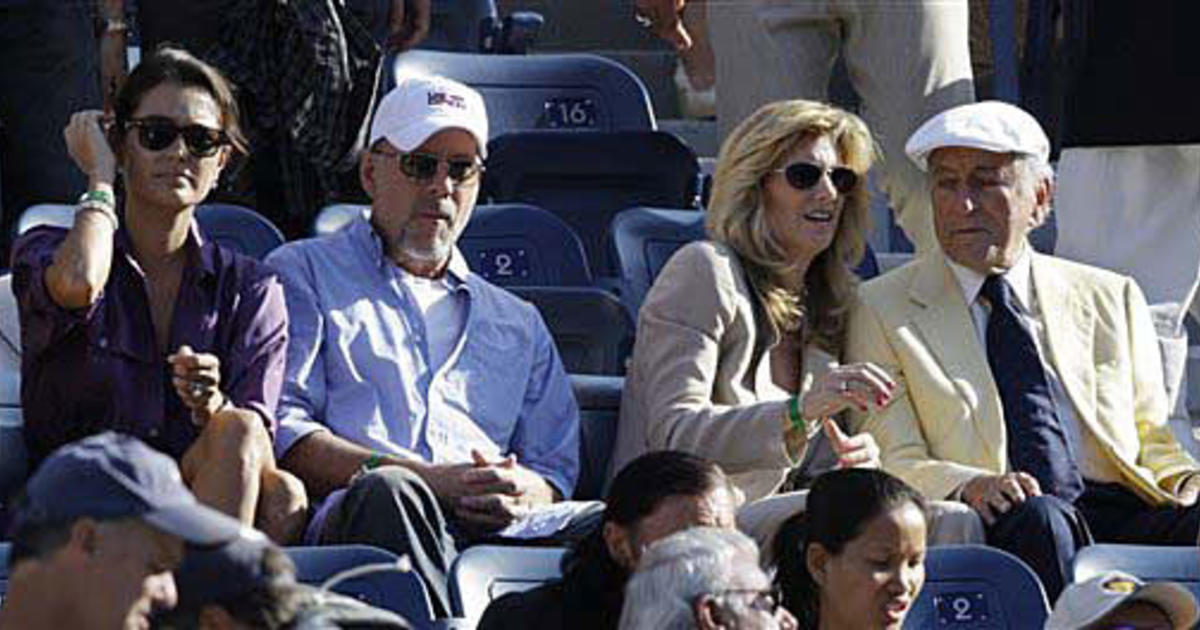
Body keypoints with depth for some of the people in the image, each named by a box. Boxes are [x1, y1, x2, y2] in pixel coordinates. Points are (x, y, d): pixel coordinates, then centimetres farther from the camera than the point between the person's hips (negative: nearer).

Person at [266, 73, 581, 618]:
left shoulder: (518, 323, 35)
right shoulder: (303, 273, 21)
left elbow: (555, 465, 26)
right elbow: (281, 430, 5)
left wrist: (526, 492, -2)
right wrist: (424, 479, -8)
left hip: (488, 533, 2)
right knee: (387, 493, -41)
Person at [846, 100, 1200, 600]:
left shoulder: (1111, 298, 25)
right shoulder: (881, 309, 15)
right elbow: (892, 463, 5)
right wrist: (968, 485, -17)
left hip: (1117, 510, 2)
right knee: (1038, 516, -38)